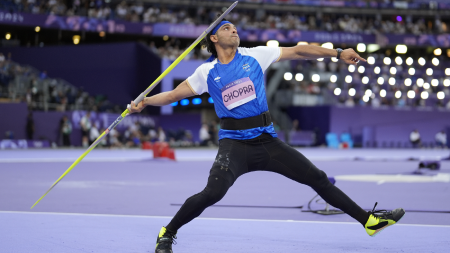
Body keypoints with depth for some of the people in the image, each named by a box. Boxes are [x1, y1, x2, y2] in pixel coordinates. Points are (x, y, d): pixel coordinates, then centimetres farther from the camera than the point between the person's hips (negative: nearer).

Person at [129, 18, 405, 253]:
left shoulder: (255, 56, 5)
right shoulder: (207, 72, 3)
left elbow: (298, 51, 6)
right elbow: (174, 94, 5)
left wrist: (338, 53, 2)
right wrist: (145, 101, -11)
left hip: (267, 139, 3)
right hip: (235, 143, -3)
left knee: (317, 178, 4)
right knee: (212, 192, -25)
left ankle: (369, 220, 15)